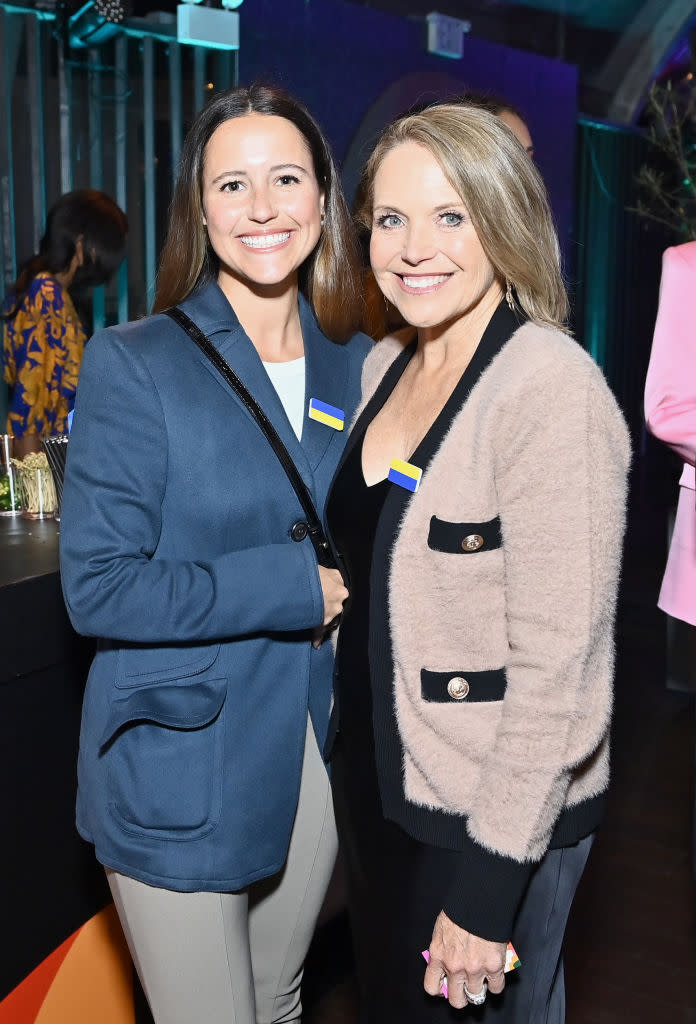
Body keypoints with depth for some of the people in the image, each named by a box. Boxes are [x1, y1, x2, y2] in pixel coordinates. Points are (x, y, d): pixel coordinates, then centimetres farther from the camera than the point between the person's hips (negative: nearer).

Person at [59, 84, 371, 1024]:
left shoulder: (355, 365, 3)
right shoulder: (134, 364, -11)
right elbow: (98, 587, -17)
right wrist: (294, 586, -19)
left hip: (315, 758, 5)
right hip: (178, 770, -4)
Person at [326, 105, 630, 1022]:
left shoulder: (551, 387, -21)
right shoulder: (387, 367, 3)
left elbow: (558, 658, -22)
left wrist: (488, 886, -19)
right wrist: (351, 748, 10)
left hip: (498, 812, -7)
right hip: (377, 778, 8)